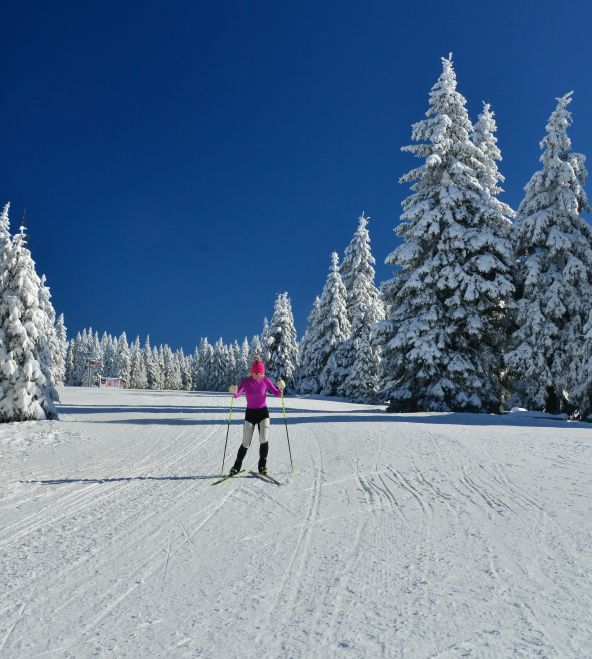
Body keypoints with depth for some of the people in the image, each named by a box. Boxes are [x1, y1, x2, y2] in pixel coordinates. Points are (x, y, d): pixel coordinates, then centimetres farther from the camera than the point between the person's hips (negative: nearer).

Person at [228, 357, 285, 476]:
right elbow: (237, 395, -22)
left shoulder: (266, 381, -6)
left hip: (263, 413, 1)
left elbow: (277, 394, -12)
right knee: (246, 443, 0)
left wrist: (281, 388, -33)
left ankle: (262, 466, 1)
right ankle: (237, 466, 19)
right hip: (250, 413, 0)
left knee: (264, 439, -16)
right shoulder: (245, 381, -8)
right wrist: (234, 392, -45)